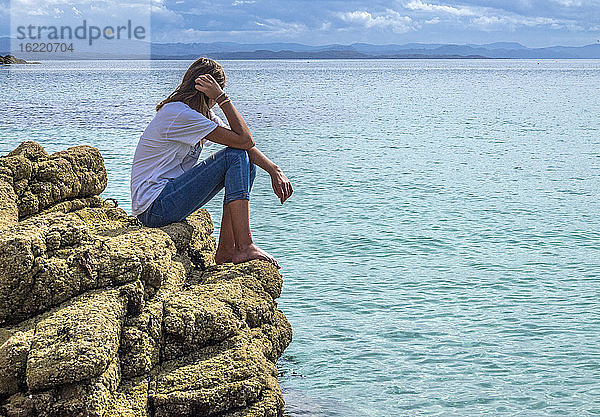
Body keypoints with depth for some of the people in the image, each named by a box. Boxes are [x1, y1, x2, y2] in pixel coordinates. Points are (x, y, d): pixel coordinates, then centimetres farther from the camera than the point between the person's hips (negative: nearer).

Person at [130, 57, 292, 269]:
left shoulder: (202, 113, 12)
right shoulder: (180, 114, -19)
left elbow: (246, 144, 5)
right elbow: (245, 141, -20)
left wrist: (274, 170, -8)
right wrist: (222, 97, -19)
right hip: (154, 208, -10)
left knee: (246, 163, 5)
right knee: (236, 157, -15)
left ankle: (226, 251, 0)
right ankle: (245, 247, -20)